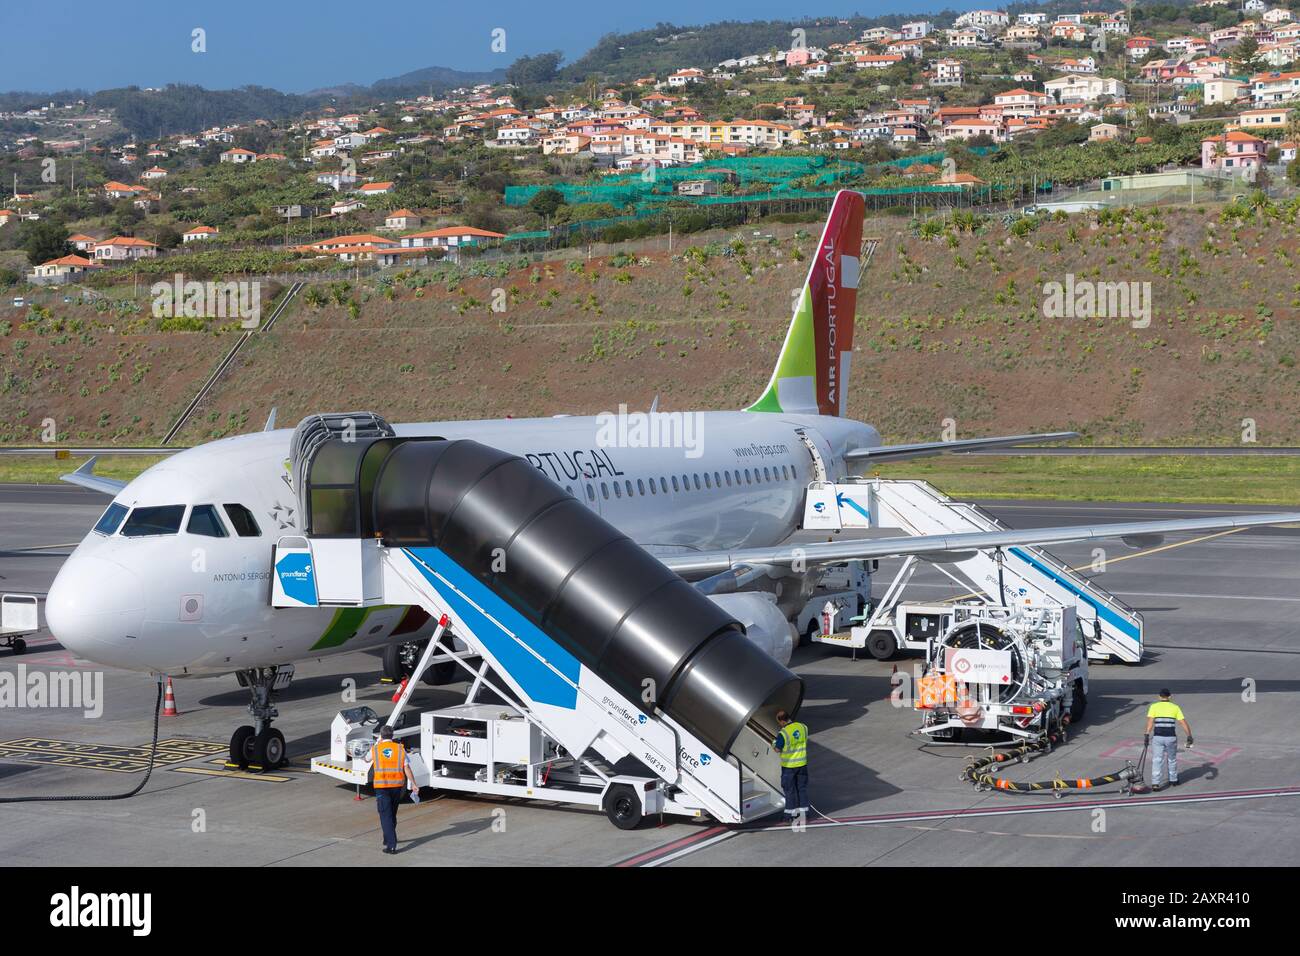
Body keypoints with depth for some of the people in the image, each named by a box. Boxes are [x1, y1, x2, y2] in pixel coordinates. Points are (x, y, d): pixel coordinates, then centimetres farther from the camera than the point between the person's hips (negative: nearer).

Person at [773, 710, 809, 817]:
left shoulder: (783, 733, -24)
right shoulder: (803, 727, -7)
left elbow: (778, 749, -12)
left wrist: (774, 743, 8)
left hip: (789, 765, -5)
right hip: (802, 763, 5)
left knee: (790, 788, 11)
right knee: (802, 787, 17)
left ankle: (792, 810, 18)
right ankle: (803, 809, 24)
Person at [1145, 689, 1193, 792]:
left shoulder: (1154, 706, 4)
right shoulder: (1175, 707, 8)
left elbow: (1150, 721, -9)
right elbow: (1184, 723, 2)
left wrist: (1147, 735, -14)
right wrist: (1189, 736, 4)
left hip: (1157, 737, -1)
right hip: (1171, 737, 1)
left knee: (1157, 760, 0)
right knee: (1172, 759, 21)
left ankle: (1155, 783, -10)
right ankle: (1173, 780, 35)